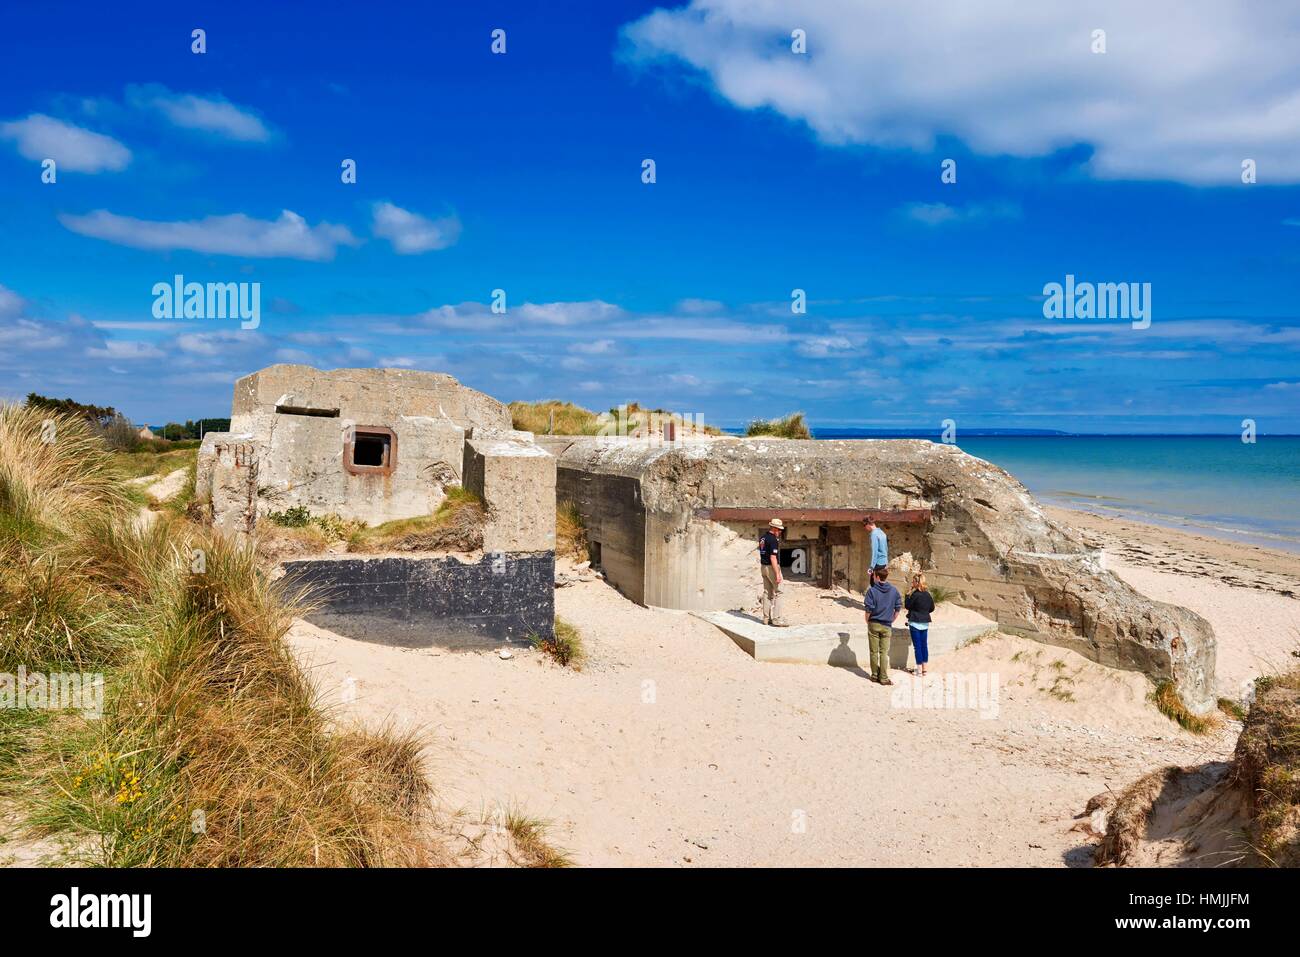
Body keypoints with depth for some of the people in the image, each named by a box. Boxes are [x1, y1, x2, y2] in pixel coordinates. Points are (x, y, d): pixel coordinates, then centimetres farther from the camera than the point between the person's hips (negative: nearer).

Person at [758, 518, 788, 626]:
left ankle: (766, 618, 15)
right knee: (777, 593, -4)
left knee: (767, 592, 12)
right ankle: (776, 619, -7)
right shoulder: (773, 540, -19)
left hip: (763, 566, 9)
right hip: (772, 567, -9)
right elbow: (773, 558, -23)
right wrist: (777, 574, -23)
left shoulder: (762, 537, 8)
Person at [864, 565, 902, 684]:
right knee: (884, 652, 5)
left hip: (874, 624, -2)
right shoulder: (894, 590, -1)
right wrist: (891, 620, 14)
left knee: (874, 652, 9)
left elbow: (868, 609, -11)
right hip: (887, 626, 2)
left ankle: (875, 675, 15)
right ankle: (884, 678, 3)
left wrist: (868, 622, 4)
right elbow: (898, 608, 3)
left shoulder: (872, 591, -10)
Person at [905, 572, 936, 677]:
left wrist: (908, 594, -1)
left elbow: (907, 605, -8)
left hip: (915, 623, -6)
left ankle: (919, 669, 3)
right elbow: (932, 608, 11)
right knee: (924, 645, 12)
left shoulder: (915, 595, -18)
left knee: (917, 646, 0)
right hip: (925, 623, 6)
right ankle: (925, 668, 17)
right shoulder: (928, 594, 3)